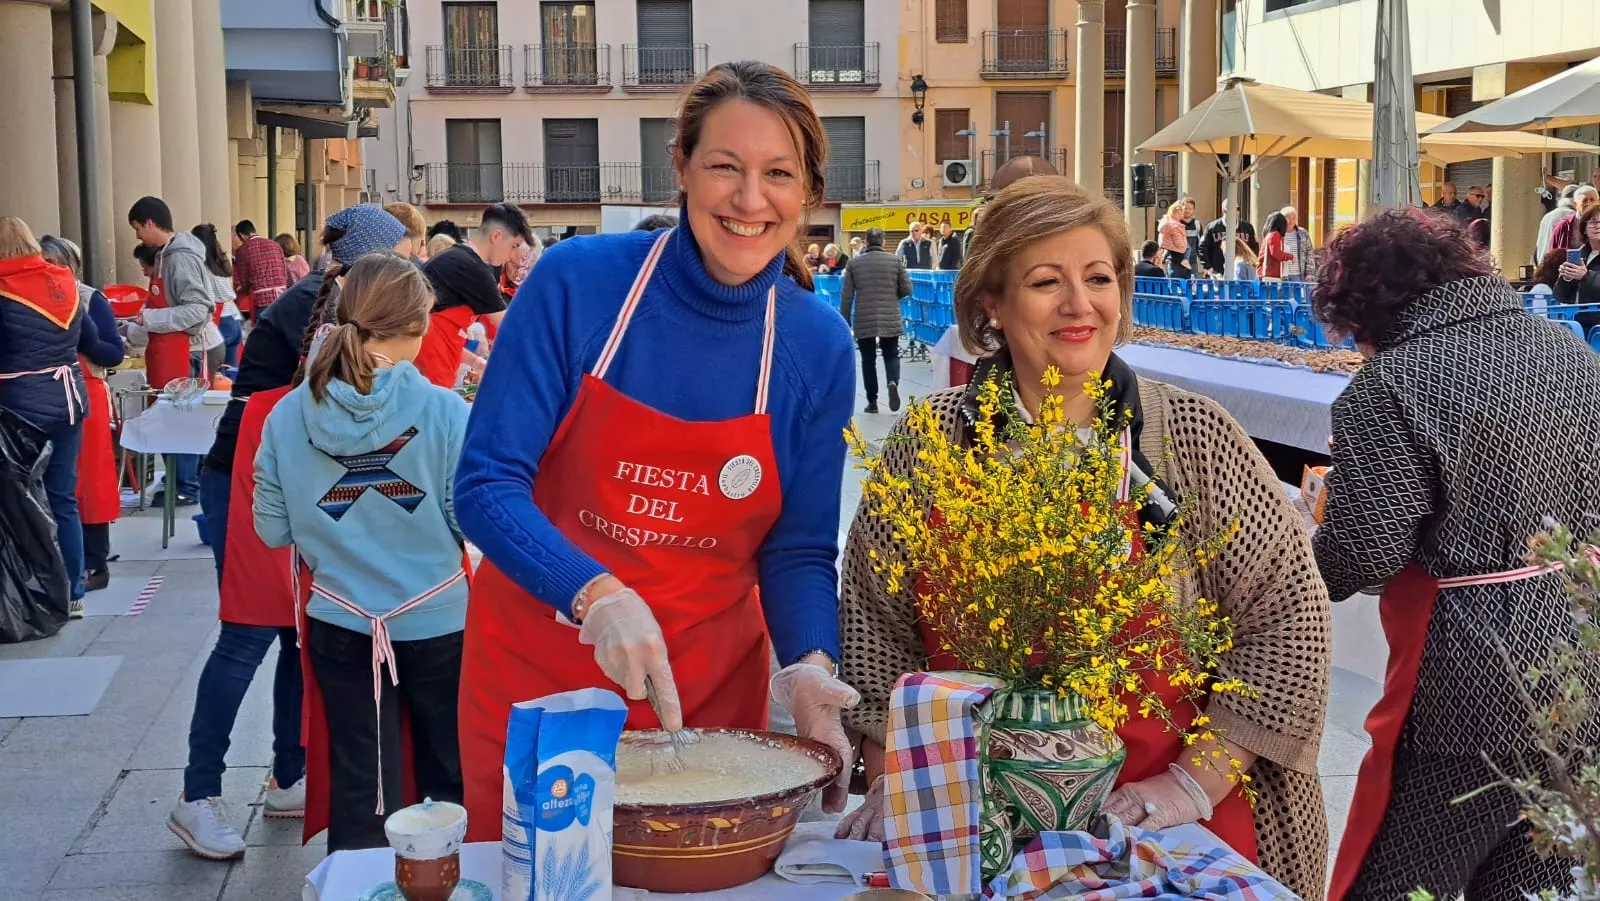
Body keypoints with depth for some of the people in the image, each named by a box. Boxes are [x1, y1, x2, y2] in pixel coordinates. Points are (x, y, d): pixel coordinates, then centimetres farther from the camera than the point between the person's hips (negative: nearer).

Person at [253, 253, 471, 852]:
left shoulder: (287, 416, -7)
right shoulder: (445, 410, -16)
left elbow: (272, 530, 0)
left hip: (341, 627, 2)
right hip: (438, 622, -2)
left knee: (359, 787, 13)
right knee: (449, 781, 18)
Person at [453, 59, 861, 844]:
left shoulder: (819, 345, -8)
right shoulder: (579, 281, -15)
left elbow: (798, 549, -1)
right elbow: (485, 485, -16)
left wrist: (808, 665, -20)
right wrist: (598, 594, -31)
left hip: (707, 692, 2)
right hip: (536, 674, -1)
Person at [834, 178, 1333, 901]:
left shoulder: (1196, 437, -8)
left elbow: (1290, 613, -7)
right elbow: (874, 623, 0)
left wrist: (1198, 781, -11)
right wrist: (890, 779, -4)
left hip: (1160, 825, -1)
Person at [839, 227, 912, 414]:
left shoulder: (853, 263, 0)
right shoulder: (895, 260, 0)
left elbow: (846, 296, 0)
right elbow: (907, 289, 1)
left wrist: (845, 322, 7)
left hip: (864, 320, 0)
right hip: (890, 318, 0)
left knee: (868, 360, 9)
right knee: (891, 356, 12)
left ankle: (872, 401, 9)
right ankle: (893, 383, -16)